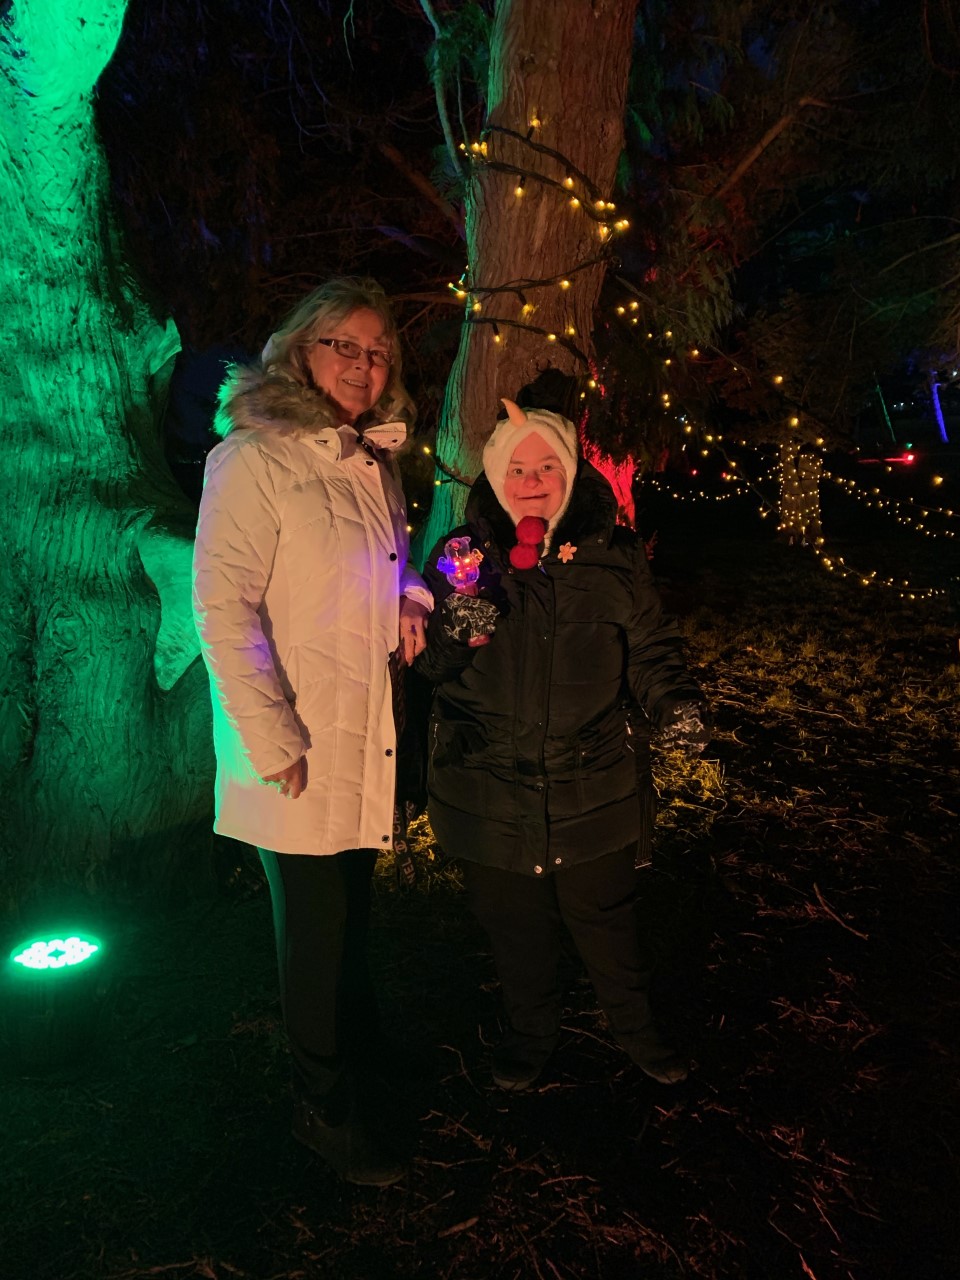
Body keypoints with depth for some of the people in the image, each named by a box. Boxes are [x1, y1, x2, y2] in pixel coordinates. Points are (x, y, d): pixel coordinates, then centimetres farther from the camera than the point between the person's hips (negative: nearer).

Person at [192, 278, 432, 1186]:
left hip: (368, 740, 7)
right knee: (317, 928, 9)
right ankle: (325, 1107, 31)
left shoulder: (373, 463, 11)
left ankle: (361, 1052, 46)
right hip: (304, 753, -7)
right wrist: (275, 742, -21)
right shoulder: (254, 458, -13)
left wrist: (410, 598, 0)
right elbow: (224, 608, -18)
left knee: (350, 911, 23)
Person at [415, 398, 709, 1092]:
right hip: (493, 790, 1)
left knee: (608, 918, 16)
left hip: (594, 786, 0)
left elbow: (650, 650, 5)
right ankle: (531, 1032, 46)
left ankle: (636, 1024, 45)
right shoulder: (463, 555, -1)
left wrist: (677, 702, -15)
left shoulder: (615, 555, -1)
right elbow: (427, 665, 0)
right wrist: (455, 632, -22)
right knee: (516, 926, 18)